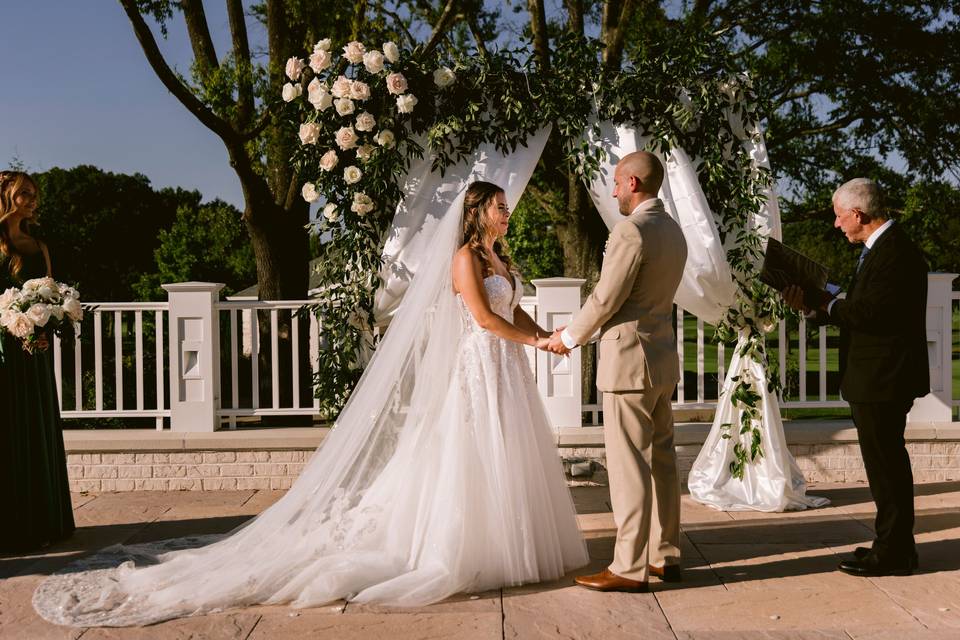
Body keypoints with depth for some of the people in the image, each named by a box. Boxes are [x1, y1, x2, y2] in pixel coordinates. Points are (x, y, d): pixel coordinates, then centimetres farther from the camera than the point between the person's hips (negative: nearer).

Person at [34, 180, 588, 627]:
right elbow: (483, 318, -17)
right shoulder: (464, 256, -10)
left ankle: (507, 546, 17)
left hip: (509, 370, 9)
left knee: (508, 459, 9)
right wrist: (533, 340, -10)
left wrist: (545, 334, 2)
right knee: (474, 461, -5)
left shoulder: (500, 257, 18)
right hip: (480, 366, -9)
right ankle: (471, 551, 2)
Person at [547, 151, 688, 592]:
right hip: (662, 358, 10)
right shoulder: (673, 232, 13)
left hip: (629, 361, -10)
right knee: (661, 461, 13)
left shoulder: (631, 231, -17)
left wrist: (569, 337, 1)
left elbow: (606, 299, -16)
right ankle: (666, 556, 22)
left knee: (628, 466, -4)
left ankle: (630, 568, 1)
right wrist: (582, 332, 17)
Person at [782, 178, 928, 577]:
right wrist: (815, 307, 4)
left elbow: (872, 312, -26)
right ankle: (893, 546, 27)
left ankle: (893, 554, 6)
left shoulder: (893, 251, -18)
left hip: (883, 380, -11)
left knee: (885, 464, -3)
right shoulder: (880, 247, 16)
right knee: (887, 463, 17)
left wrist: (826, 305, -11)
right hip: (876, 379, 11)